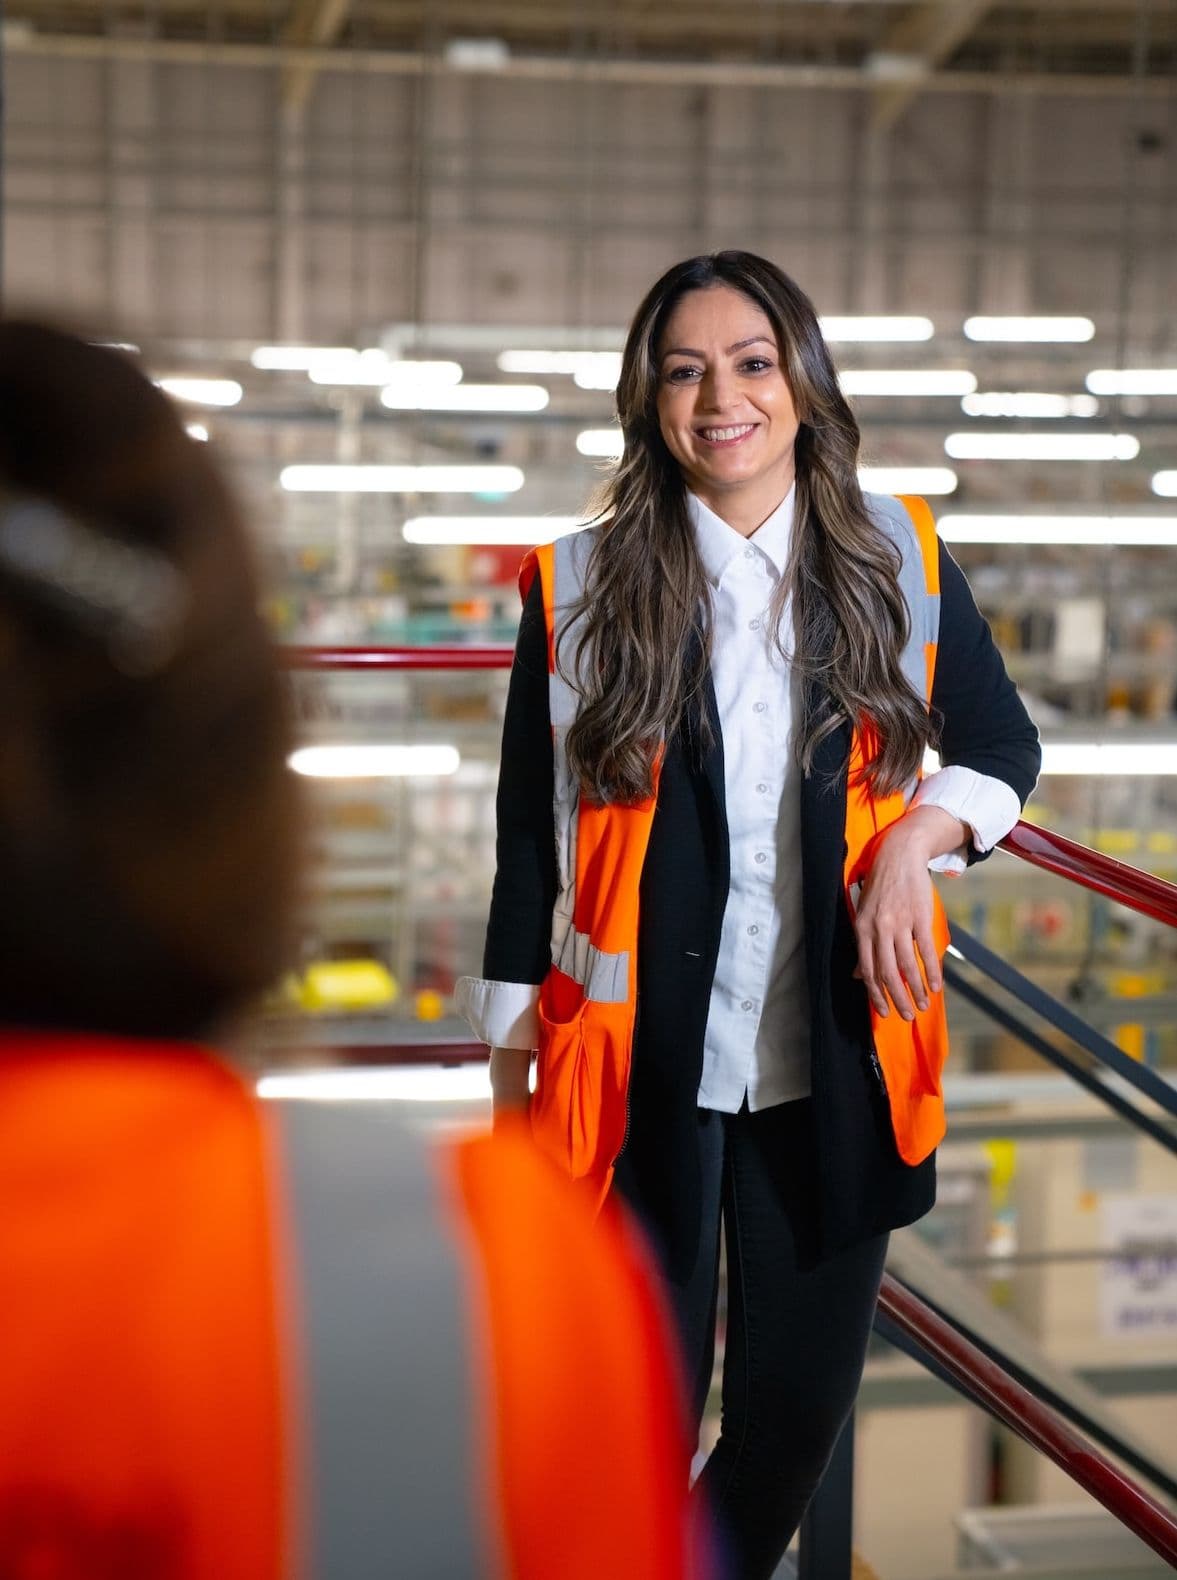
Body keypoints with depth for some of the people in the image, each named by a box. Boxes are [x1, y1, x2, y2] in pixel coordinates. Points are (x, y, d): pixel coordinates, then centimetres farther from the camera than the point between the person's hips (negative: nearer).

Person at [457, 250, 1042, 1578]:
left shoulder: (896, 559, 1)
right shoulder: (581, 588, -3)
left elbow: (1002, 743, 13)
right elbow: (530, 834, 2)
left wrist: (918, 837, -8)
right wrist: (510, 1071, 2)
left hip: (831, 1065, 2)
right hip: (642, 1072, -2)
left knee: (801, 1403, 14)